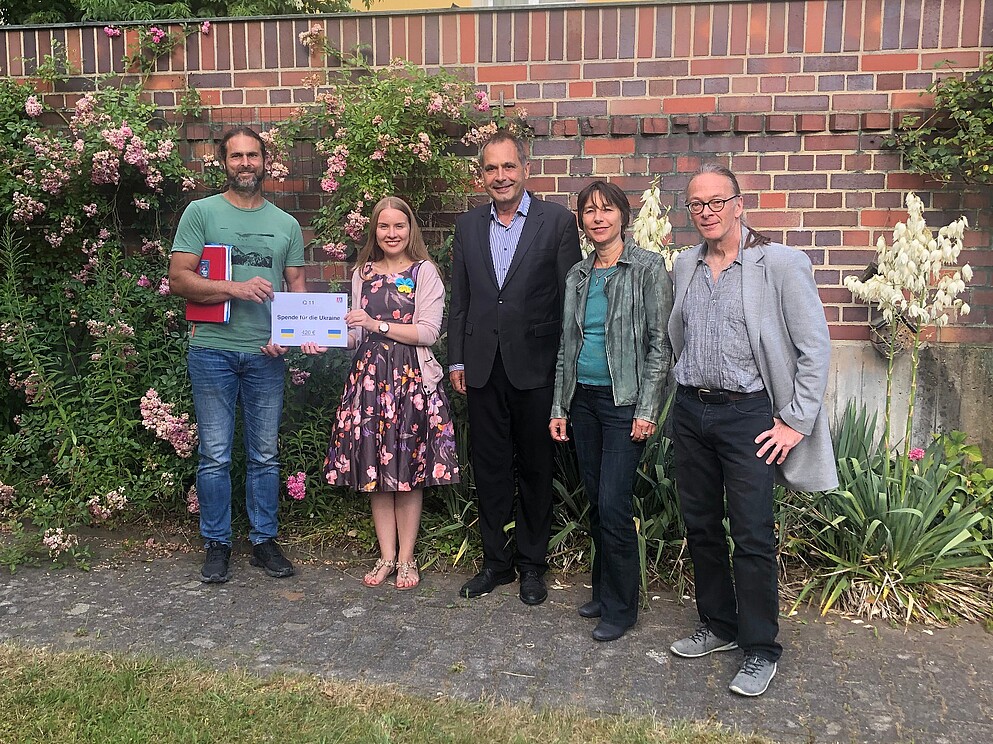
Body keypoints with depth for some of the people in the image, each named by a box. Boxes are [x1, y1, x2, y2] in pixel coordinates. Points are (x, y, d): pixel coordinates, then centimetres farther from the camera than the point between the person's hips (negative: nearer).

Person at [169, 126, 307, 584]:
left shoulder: (286, 224, 11)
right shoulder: (201, 212, 2)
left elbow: (297, 286, 11)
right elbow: (178, 278, -5)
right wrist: (235, 288, -18)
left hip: (265, 354, 3)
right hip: (213, 350, -2)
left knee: (265, 454, 10)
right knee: (215, 455, 4)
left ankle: (264, 540, 21)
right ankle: (217, 545, 16)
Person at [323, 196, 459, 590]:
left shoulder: (424, 272, -1)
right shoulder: (362, 273, 13)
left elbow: (427, 331, -9)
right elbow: (357, 335, 15)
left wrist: (378, 325, -14)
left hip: (412, 378, -4)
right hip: (369, 376, 4)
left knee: (408, 471, 2)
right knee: (375, 470, 6)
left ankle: (406, 559, 13)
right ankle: (386, 556, 17)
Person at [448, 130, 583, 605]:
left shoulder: (557, 221, -3)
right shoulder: (468, 225, 8)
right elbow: (460, 299, 11)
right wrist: (457, 360, 8)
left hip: (535, 365, -3)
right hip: (483, 367, 3)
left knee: (535, 468, 9)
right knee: (489, 468, 11)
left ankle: (531, 564, 24)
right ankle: (496, 561, 25)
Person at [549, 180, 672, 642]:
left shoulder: (648, 268, -4)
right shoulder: (577, 275, 12)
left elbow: (660, 343, -7)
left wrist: (647, 410, -13)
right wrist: (559, 406, 11)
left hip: (625, 401, -5)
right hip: (583, 400, 6)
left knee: (613, 506, -7)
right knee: (595, 503, 11)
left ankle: (620, 607, 8)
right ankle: (603, 591, 26)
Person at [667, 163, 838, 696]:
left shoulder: (781, 264, -9)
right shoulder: (685, 266, 8)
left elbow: (815, 348, -9)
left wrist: (796, 422, -12)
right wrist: (685, 397, 14)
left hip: (747, 413, -5)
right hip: (690, 412, 6)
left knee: (752, 537, -2)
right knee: (700, 527, 13)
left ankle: (760, 651, 13)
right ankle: (719, 626, 31)